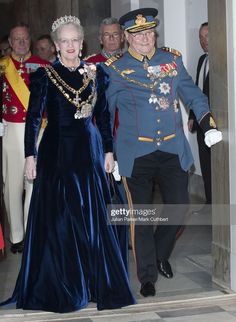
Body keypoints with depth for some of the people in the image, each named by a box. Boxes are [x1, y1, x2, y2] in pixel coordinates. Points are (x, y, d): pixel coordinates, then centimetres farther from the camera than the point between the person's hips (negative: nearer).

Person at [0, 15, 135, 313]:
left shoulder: (96, 73, 7)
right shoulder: (45, 76, -2)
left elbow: (104, 116, 11)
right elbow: (33, 118, -4)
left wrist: (108, 150, 8)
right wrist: (30, 155, -9)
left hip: (89, 153, 3)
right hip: (56, 154, -3)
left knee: (94, 218, 6)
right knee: (56, 219, 3)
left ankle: (96, 283, 20)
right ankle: (59, 287, 16)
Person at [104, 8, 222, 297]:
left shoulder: (173, 59, 7)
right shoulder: (115, 69, -1)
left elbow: (192, 95, 9)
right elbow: (105, 112, 5)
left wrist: (208, 123, -4)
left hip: (174, 150, 3)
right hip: (136, 153, -3)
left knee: (178, 207, 8)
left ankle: (160, 255, 35)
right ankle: (147, 276, 18)